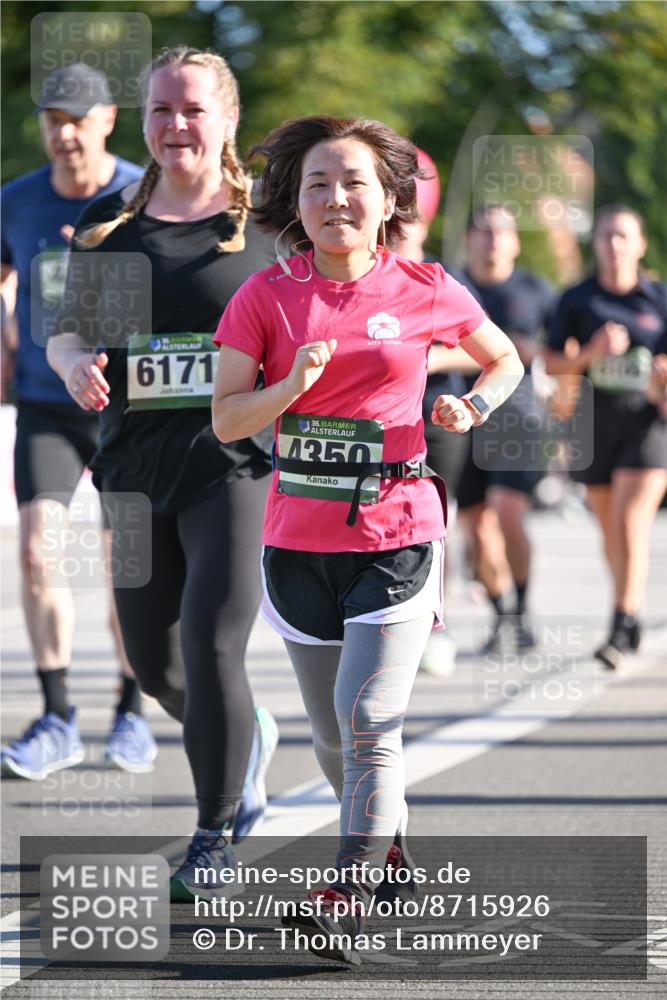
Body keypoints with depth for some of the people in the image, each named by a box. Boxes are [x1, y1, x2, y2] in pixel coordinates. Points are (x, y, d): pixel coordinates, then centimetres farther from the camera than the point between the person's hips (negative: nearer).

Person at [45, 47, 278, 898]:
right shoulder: (109, 224, 9)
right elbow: (66, 329, 14)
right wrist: (76, 362, -9)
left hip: (237, 463, -4)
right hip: (137, 466, 4)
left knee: (210, 643, -15)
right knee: (154, 662, 9)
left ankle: (215, 835, -2)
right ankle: (249, 738, 42)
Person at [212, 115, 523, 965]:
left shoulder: (426, 291, -2)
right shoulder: (267, 296, -1)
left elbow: (506, 360, 15)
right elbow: (226, 419, -3)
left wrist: (471, 407, -5)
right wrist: (293, 384, -20)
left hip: (396, 536, -3)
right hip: (299, 538, 3)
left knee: (369, 722, -15)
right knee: (333, 736, 13)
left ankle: (344, 906, -16)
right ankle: (389, 848, 39)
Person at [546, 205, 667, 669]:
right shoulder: (577, 300, 4)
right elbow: (555, 364, 3)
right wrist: (591, 352, -14)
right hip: (595, 422, 3)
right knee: (610, 526, 11)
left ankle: (623, 624, -19)